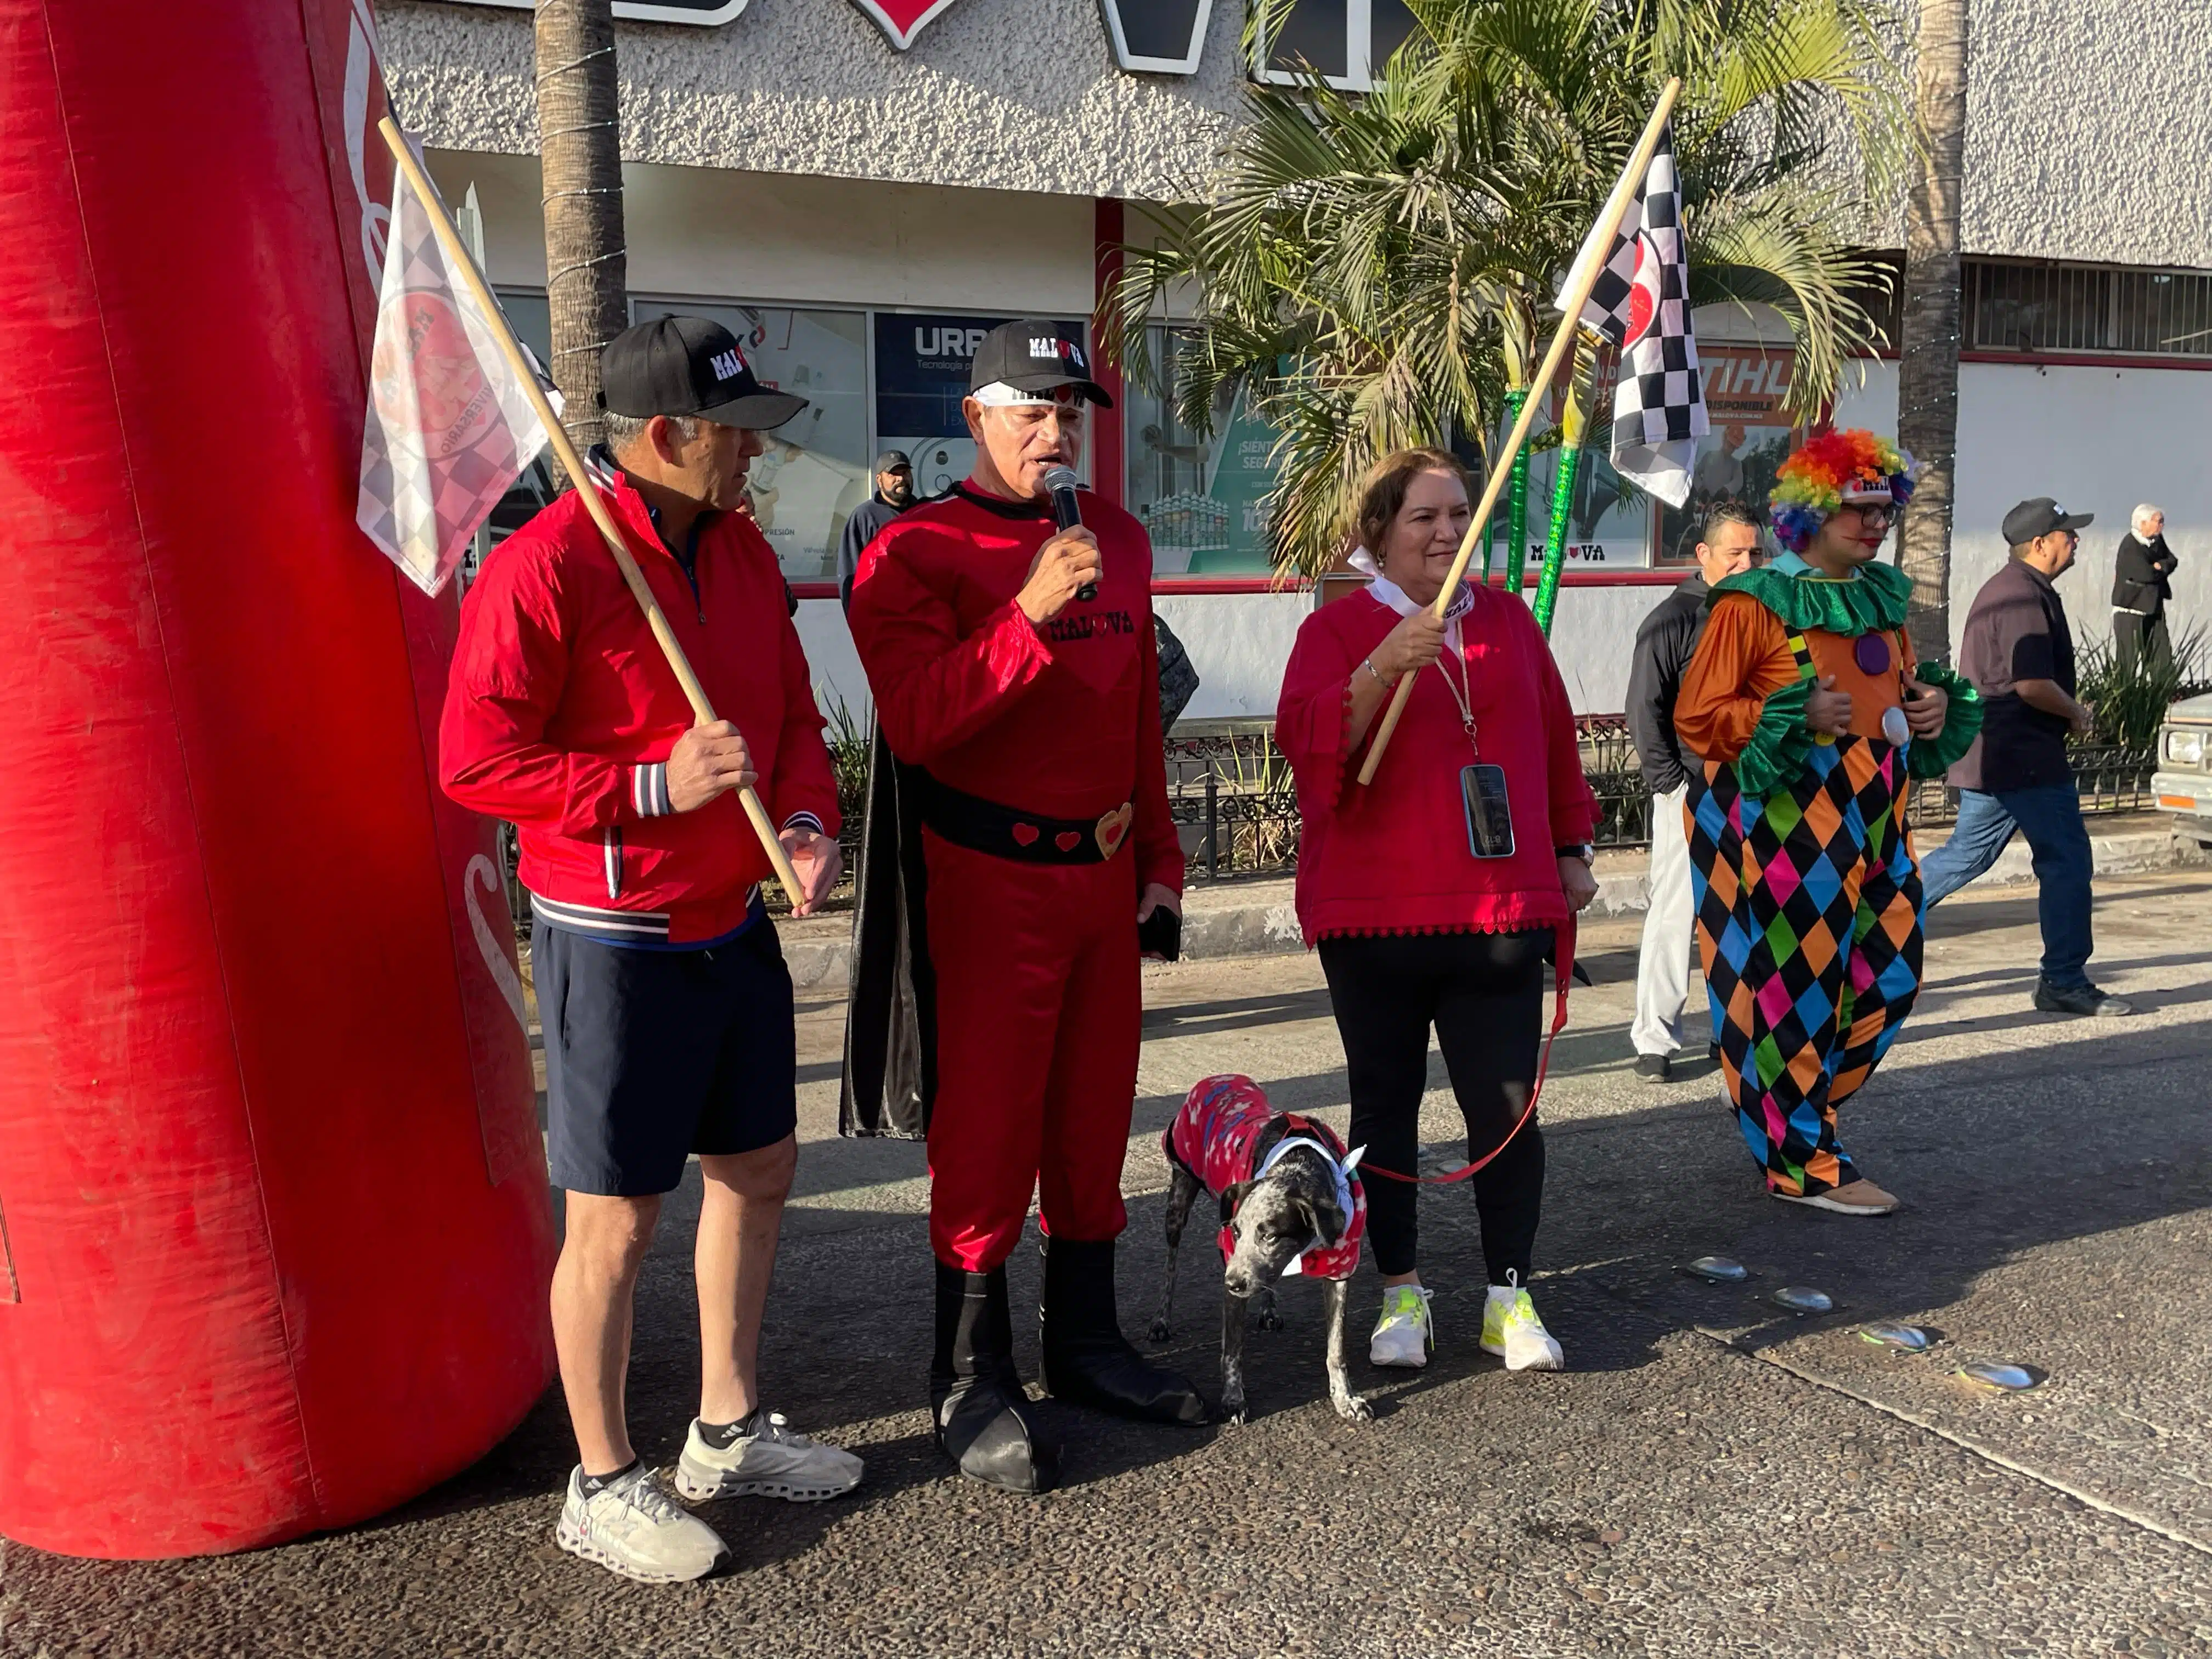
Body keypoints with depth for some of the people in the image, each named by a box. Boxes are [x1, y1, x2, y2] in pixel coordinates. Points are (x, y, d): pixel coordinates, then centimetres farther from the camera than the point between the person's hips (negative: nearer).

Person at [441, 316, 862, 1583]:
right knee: (617, 1221, 2)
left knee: (758, 1168, 18)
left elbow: (792, 712, 15)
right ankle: (605, 1487, 23)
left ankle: (730, 1431, 37)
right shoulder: (543, 567, -17)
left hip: (735, 922, 9)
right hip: (617, 941, -8)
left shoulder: (743, 549, 8)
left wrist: (810, 822, -4)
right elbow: (476, 761, -18)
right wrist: (655, 783, -23)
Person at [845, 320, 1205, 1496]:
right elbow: (915, 722, -20)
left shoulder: (1118, 540, 13)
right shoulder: (916, 554, -8)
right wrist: (1030, 614, -27)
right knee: (987, 1133, 0)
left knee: (1094, 1119, 14)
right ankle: (972, 1387, 14)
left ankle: (1086, 1345, 30)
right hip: (989, 883, -6)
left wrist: (1159, 859, 17)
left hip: (1103, 873, 7)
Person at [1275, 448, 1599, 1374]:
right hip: (1376, 915, -2)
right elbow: (1309, 745, -16)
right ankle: (1400, 1292, 22)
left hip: (1499, 913, 2)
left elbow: (1554, 740, 18)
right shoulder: (1338, 629, -1)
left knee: (1505, 1106, 1)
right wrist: (1383, 667, -29)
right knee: (1386, 1100, 8)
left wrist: (1571, 850, 18)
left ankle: (1510, 1297, 15)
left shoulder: (1507, 619, 11)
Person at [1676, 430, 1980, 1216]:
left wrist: (1935, 706, 6)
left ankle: (1786, 1112, 29)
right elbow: (1697, 717, -12)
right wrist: (1797, 719, -23)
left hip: (1869, 822, 8)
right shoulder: (1753, 603, -9)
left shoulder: (1883, 595, 15)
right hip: (1781, 825, -8)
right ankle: (1804, 1163, 11)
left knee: (1888, 975, 10)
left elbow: (1902, 686, 28)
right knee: (1794, 984, -2)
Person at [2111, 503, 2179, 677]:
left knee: (2163, 655, 10)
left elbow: (2172, 561, 5)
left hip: (2154, 607, 8)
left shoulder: (2157, 539, 8)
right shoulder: (2130, 545, -19)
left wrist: (2158, 566, -15)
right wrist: (2163, 568, -7)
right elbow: (2147, 574, -26)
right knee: (2128, 658, -4)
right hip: (2130, 608, -8)